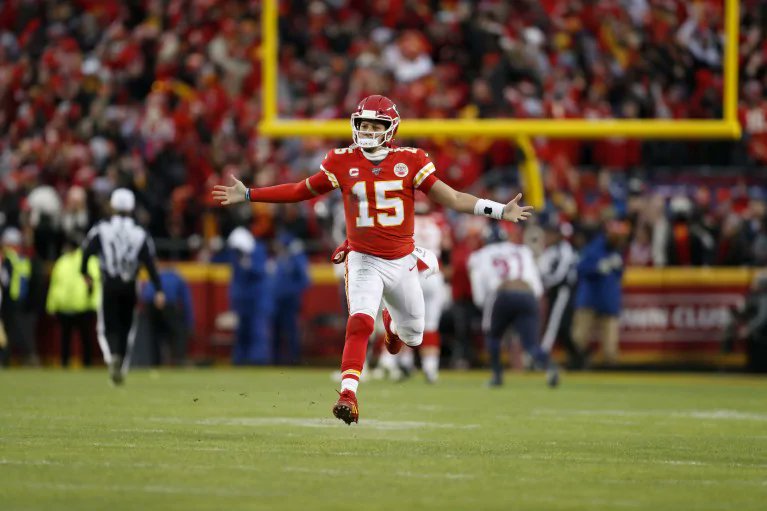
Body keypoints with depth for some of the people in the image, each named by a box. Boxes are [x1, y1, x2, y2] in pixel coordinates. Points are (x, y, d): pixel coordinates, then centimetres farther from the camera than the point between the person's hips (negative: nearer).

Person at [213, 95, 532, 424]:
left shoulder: (410, 161, -7)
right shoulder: (342, 162, -5)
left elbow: (450, 198, -7)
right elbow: (300, 191, 5)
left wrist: (499, 211, -15)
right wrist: (248, 195, 2)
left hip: (402, 262, 2)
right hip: (364, 261, -2)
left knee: (412, 336, 15)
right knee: (360, 323, -25)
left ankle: (394, 324, 53)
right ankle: (348, 393, -28)